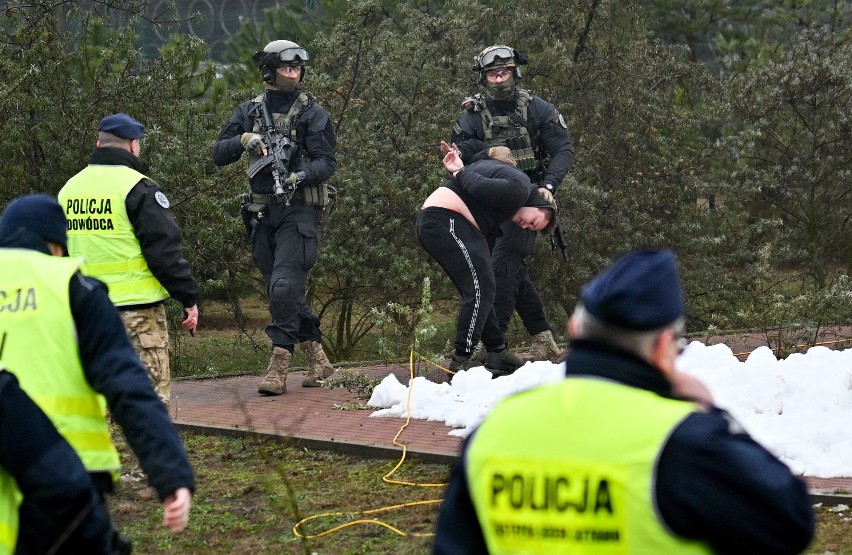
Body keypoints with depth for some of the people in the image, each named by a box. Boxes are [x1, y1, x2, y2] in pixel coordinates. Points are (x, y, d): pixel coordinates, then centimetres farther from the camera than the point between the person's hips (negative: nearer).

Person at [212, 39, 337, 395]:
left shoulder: (312, 113, -1)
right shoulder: (249, 112, 11)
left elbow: (327, 162, -8)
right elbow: (219, 155, 7)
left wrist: (299, 176, -27)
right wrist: (243, 140, -13)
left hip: (298, 211, -5)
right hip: (262, 214, 5)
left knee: (284, 286, -17)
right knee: (282, 291, 10)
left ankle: (279, 366, -15)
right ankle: (318, 360, 22)